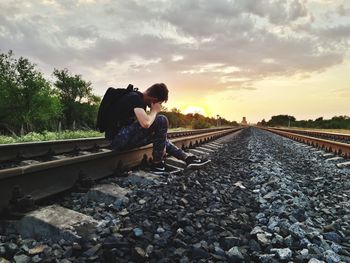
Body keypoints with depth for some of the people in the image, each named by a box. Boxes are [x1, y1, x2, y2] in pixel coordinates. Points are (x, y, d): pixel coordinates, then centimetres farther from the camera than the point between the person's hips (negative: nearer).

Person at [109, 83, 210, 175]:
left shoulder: (140, 98, 13)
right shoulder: (135, 97, -16)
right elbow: (145, 123, -30)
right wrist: (154, 110, -12)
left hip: (125, 138, 10)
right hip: (119, 138, -10)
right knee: (161, 120, -18)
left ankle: (187, 158, 13)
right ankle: (157, 164, -8)